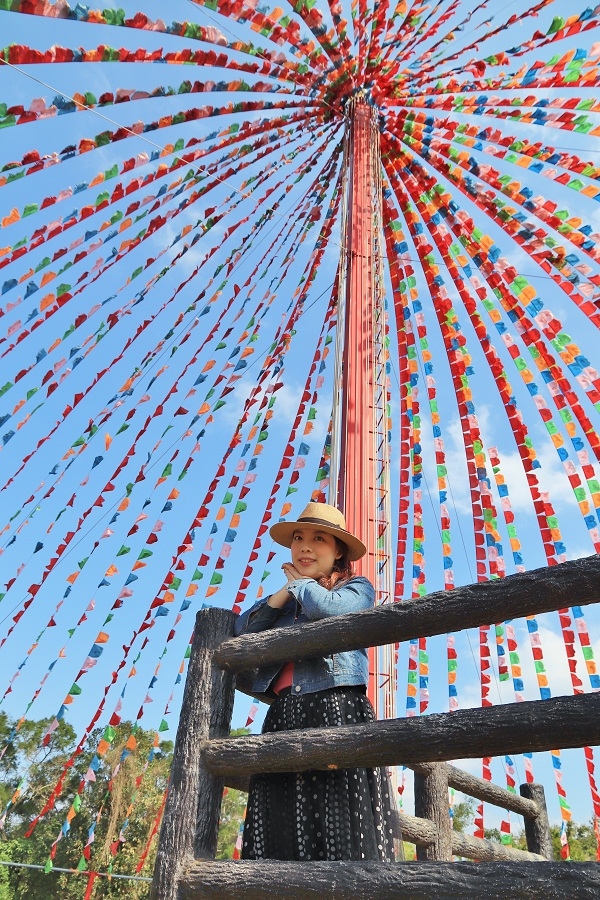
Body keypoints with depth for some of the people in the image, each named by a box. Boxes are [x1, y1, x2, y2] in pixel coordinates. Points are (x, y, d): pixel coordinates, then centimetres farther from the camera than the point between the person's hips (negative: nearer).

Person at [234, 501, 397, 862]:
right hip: (283, 716, 5)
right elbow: (243, 630, 11)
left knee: (340, 826, -11)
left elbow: (326, 606, -12)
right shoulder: (284, 600, 25)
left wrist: (300, 583, 7)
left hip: (336, 709, -5)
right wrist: (285, 592, 3)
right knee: (278, 829, -2)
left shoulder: (357, 588, 10)